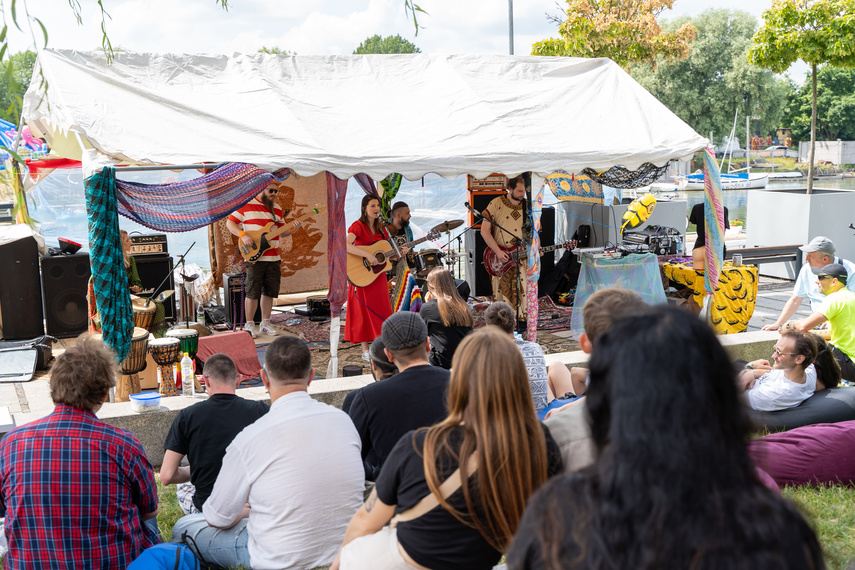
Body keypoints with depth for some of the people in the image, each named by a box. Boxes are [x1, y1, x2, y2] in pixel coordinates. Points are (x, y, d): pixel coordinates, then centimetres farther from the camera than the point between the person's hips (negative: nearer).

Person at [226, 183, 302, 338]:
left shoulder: (276, 208, 15)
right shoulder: (246, 205, -2)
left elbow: (281, 231, 18)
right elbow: (230, 222, -1)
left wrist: (292, 230, -2)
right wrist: (242, 235, -16)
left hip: (273, 258, 6)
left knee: (269, 291, 8)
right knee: (253, 292, -4)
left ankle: (265, 323, 20)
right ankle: (249, 324, 8)